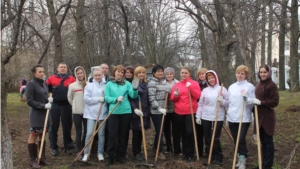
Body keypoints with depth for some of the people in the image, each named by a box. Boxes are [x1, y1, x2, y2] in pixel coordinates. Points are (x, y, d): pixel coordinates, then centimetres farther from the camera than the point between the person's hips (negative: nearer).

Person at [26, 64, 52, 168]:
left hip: (45, 113, 7)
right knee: (33, 136, 1)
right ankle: (33, 160, 10)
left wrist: (48, 99, -2)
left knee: (42, 135, 13)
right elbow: (29, 101, -15)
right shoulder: (31, 84, -11)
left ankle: (42, 158, 22)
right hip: (36, 114, -7)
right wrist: (43, 105, -20)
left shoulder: (44, 84, 11)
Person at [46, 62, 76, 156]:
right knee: (54, 126, 6)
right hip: (55, 105, 1)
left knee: (67, 127, 8)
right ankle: (54, 147, 17)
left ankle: (68, 146, 18)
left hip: (67, 106, 0)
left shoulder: (72, 79, 3)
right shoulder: (51, 78, 4)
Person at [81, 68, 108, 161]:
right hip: (91, 113, -1)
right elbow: (86, 99, -7)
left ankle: (100, 153, 20)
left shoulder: (106, 86, 5)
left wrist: (105, 99, -12)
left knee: (101, 134, 9)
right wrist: (98, 99, -13)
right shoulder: (89, 86, 2)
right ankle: (86, 153, 10)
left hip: (103, 113, 1)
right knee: (89, 134, -2)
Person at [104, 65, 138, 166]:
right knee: (112, 134, -2)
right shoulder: (109, 84, 2)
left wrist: (135, 89, -23)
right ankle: (110, 156, 8)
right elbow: (106, 98, -4)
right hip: (113, 112, -2)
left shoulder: (127, 83, 5)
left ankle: (120, 155, 21)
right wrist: (116, 99, -19)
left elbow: (133, 96, -5)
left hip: (126, 112, 2)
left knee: (123, 134, 9)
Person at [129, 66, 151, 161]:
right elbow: (130, 98, -12)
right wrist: (135, 109, -23)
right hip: (136, 112, -6)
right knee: (136, 133, 1)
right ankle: (136, 153, 11)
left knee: (141, 133, 11)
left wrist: (148, 111, 13)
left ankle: (139, 152, 22)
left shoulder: (145, 84, 14)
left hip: (145, 112, 6)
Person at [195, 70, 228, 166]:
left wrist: (222, 101, -19)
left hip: (218, 118, -3)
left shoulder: (222, 89, 0)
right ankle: (211, 157, 22)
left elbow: (228, 103, 0)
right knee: (208, 138, 8)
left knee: (215, 138, -5)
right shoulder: (205, 90, 7)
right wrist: (198, 116, 4)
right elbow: (200, 104, 7)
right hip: (205, 118, 3)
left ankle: (218, 158, 10)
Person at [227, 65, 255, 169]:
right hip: (232, 118, 5)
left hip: (244, 118, -5)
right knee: (236, 140, 11)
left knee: (241, 139, -10)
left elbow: (253, 103, -8)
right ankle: (240, 158, 26)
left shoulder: (250, 86, -3)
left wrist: (246, 99, -24)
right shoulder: (231, 87, 12)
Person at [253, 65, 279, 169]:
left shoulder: (272, 85, -11)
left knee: (268, 141, 1)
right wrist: (254, 102, 9)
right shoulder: (258, 85, 12)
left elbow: (275, 102, -17)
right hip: (259, 116, 8)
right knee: (262, 141, 14)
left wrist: (261, 102, -21)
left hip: (267, 117, -7)